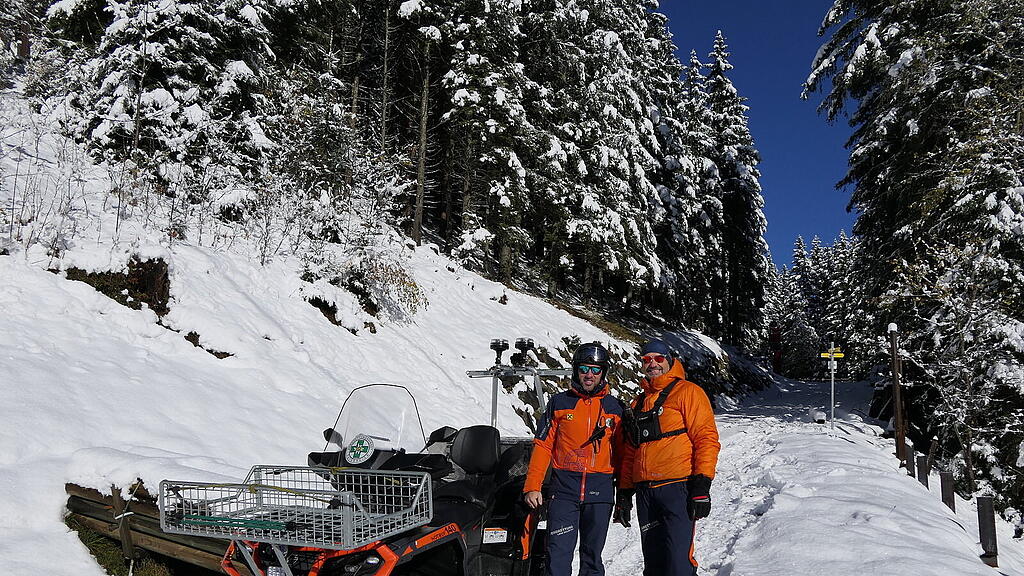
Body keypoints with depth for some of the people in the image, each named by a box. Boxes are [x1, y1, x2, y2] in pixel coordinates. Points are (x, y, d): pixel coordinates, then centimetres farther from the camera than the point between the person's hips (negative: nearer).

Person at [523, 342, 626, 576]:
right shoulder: (559, 403, 6)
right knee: (558, 554, -8)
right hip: (564, 489, -1)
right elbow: (542, 445, 5)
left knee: (592, 556, 10)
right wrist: (532, 486, -2)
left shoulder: (615, 407, 9)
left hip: (600, 492, 1)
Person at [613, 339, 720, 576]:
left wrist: (702, 485, -15)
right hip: (645, 492, 7)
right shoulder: (639, 402, 23)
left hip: (677, 488, -6)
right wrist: (624, 494, 18)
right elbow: (630, 453, 24)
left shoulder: (688, 392, 2)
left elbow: (707, 438, -7)